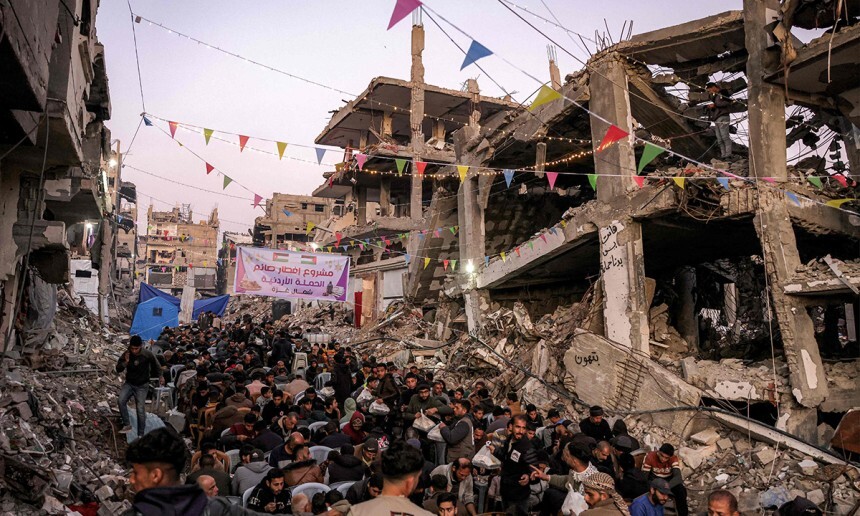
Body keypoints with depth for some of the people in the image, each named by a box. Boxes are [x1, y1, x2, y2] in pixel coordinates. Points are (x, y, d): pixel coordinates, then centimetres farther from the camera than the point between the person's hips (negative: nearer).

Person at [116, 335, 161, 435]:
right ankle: (127, 425, -9)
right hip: (129, 383, 3)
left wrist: (160, 376, 15)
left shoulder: (147, 354, -16)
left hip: (142, 386, -2)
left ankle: (140, 435, 5)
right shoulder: (126, 354, -10)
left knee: (140, 410, -6)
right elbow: (118, 369, -6)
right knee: (121, 401, -23)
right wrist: (125, 362, -25)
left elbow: (156, 364, 4)